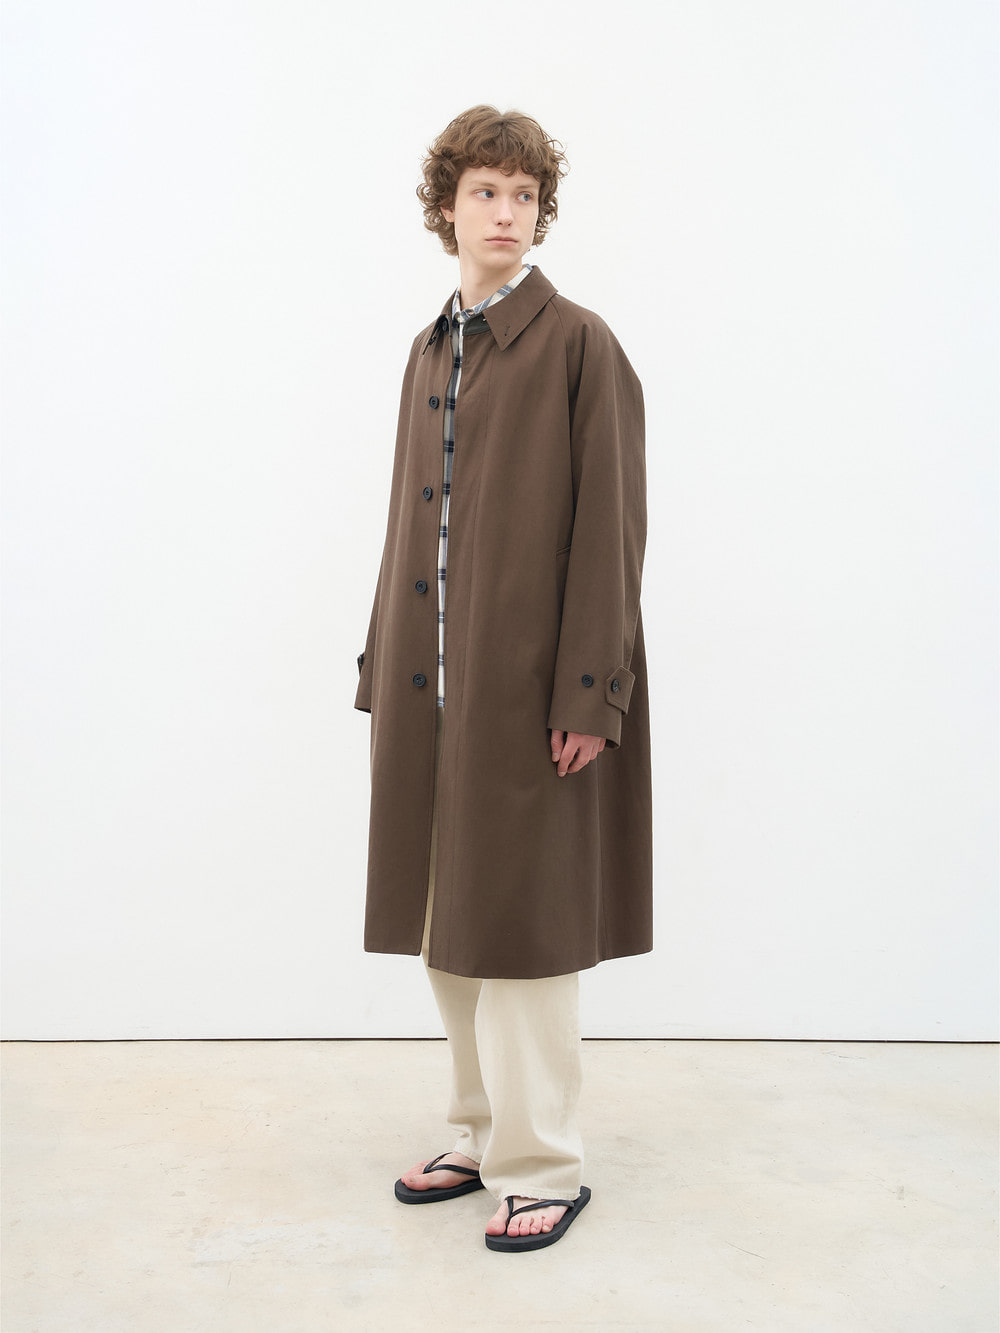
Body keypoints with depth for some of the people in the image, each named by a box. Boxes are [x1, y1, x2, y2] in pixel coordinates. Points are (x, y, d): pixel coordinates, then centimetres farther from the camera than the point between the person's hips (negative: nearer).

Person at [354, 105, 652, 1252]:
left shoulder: (577, 344, -5)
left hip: (528, 684, -7)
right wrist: (384, 664, 12)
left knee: (520, 924, -1)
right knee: (452, 929, 13)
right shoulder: (431, 350, 15)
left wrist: (587, 694, -16)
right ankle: (483, 1136, 29)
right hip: (430, 684, 7)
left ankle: (542, 1166, 14)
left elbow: (608, 526, -10)